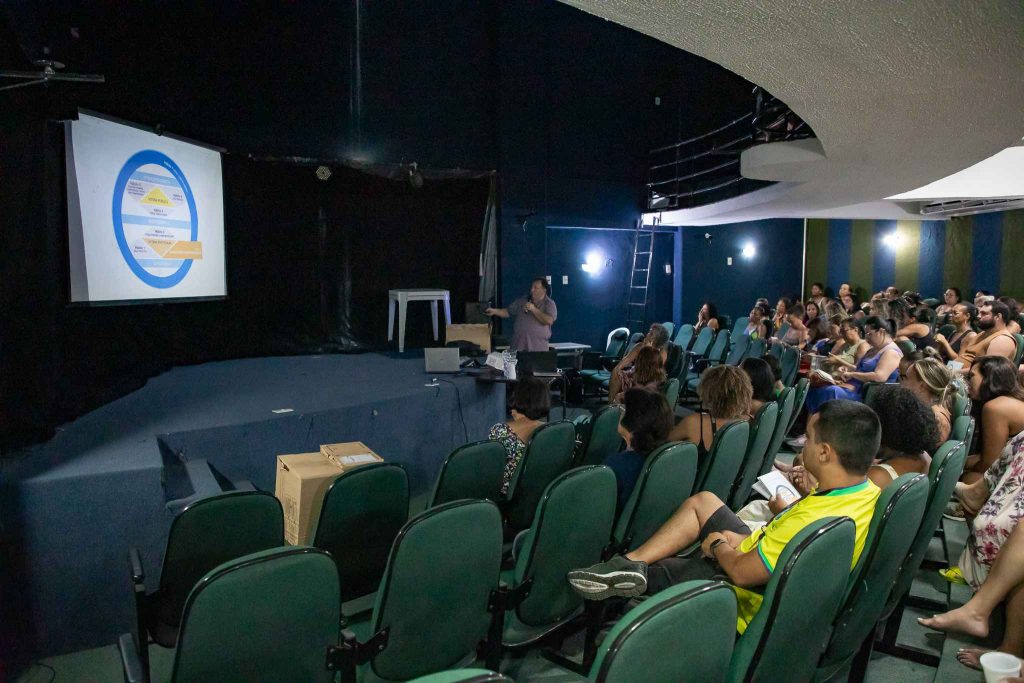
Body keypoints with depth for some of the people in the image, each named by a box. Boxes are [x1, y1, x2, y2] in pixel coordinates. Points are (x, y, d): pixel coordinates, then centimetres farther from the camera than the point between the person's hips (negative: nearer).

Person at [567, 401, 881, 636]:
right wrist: (786, 511, 13)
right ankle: (630, 561, 5)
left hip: (749, 604, -8)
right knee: (702, 500, 10)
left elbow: (741, 572, -27)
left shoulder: (810, 520, -38)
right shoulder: (868, 492, -12)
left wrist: (717, 545, -8)